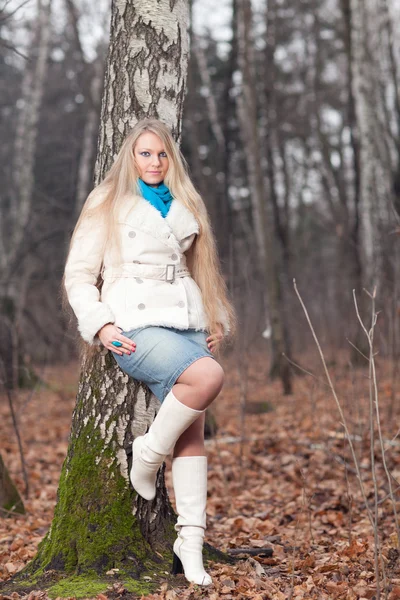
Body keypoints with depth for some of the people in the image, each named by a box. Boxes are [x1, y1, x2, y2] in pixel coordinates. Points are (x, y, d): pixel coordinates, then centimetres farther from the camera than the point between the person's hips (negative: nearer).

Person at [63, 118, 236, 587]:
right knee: (208, 375, -31)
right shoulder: (107, 206, 8)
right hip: (136, 326, -5)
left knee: (192, 435, -4)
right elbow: (78, 276, 4)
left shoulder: (185, 208, 21)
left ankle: (190, 540, -1)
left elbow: (201, 268, 30)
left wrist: (218, 321, 16)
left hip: (187, 323, 5)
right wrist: (100, 326, -10)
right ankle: (147, 453, -9)